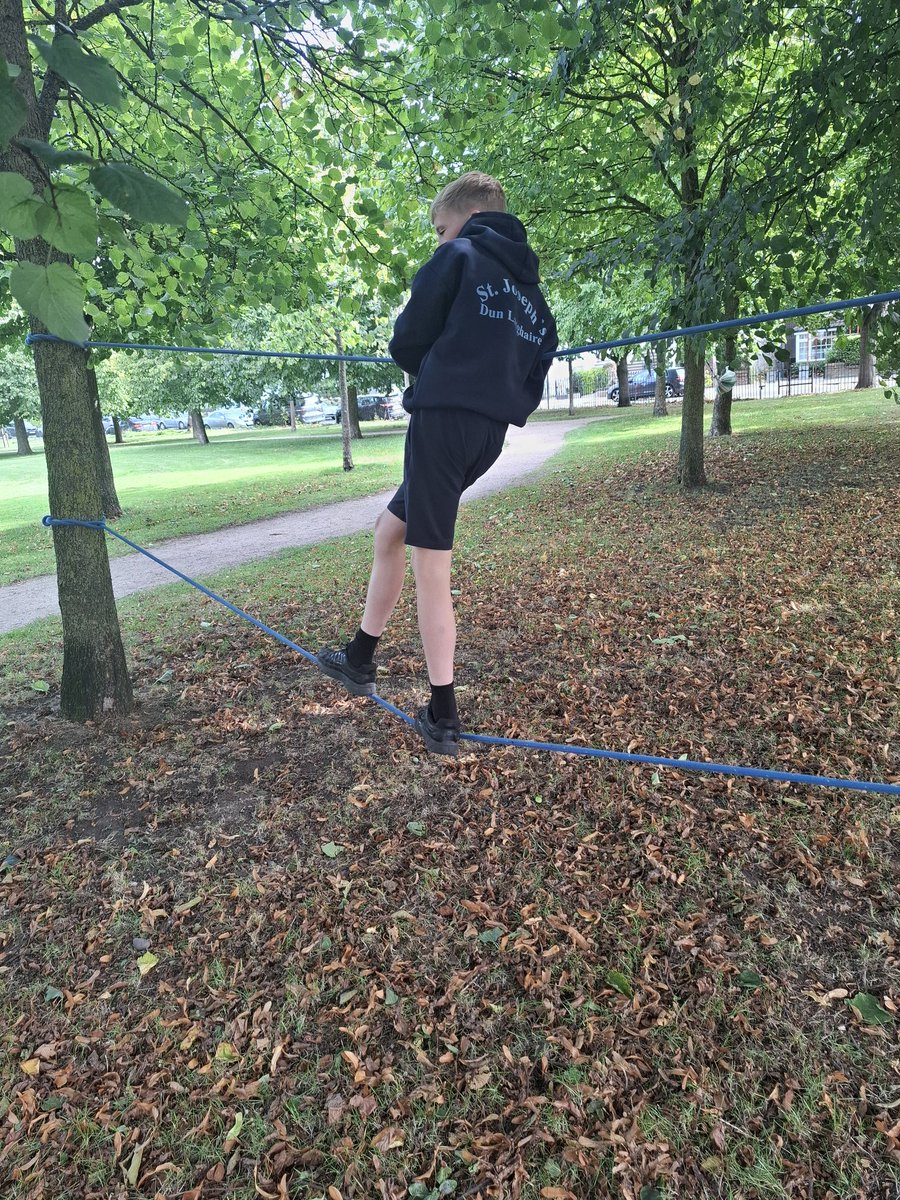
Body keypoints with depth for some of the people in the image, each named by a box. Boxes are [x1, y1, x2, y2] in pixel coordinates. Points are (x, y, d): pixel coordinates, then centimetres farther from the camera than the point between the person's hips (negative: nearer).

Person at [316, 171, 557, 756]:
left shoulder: (458, 256, 3)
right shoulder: (533, 295, 24)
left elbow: (407, 340, -3)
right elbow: (534, 384, 19)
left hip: (444, 419, -8)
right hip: (491, 434, 8)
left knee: (431, 569, -4)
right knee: (390, 528, 20)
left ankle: (443, 716, 3)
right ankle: (360, 659, 29)